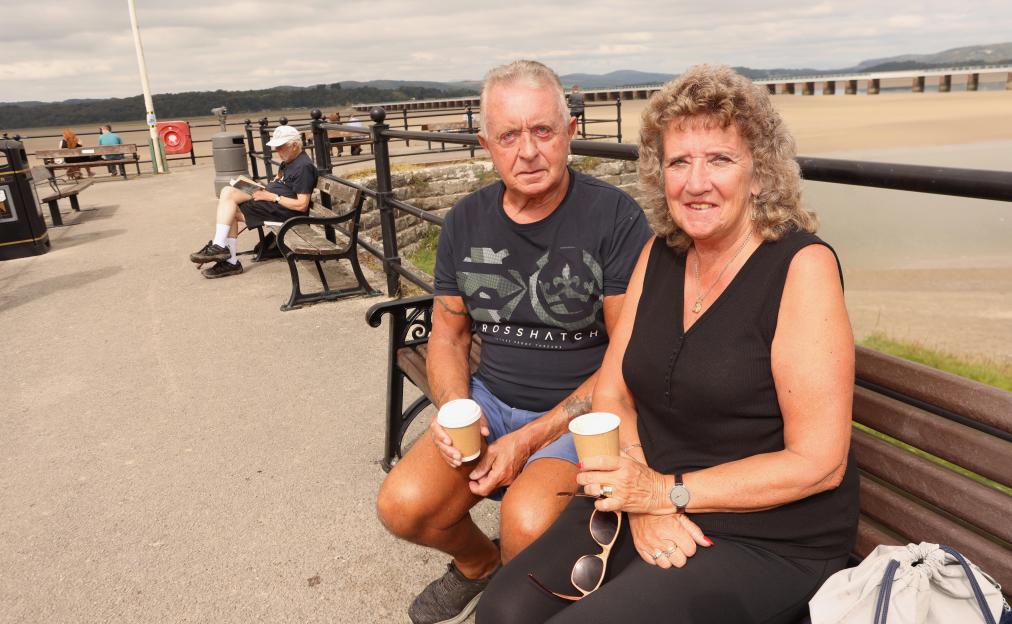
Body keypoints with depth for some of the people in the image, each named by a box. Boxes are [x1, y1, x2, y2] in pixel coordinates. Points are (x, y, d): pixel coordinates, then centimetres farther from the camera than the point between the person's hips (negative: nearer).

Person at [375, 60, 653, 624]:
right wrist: (453, 409, -9)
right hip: (492, 399, 5)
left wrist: (533, 438, -18)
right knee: (404, 506, -15)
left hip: (582, 411, -4)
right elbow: (448, 334, 12)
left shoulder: (616, 217, -13)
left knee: (528, 524, -29)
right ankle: (477, 562, 21)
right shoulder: (466, 221, 3)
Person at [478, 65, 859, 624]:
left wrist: (668, 492, -18)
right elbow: (612, 394, 4)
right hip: (650, 505, 5)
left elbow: (818, 462, -16)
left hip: (769, 543, -4)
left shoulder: (802, 265, -15)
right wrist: (639, 501, -13)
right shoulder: (659, 254, 3)